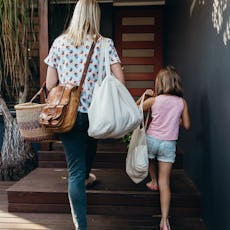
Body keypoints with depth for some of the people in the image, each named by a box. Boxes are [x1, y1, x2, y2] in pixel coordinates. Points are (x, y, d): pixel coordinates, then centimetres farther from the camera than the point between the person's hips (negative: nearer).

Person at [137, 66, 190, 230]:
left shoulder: (153, 100, -6)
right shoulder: (182, 102, -2)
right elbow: (186, 125, 4)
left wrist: (144, 96, 9)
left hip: (152, 139, -1)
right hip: (169, 144, 1)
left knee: (150, 159, 37)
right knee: (165, 182, 2)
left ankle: (153, 182, 52)